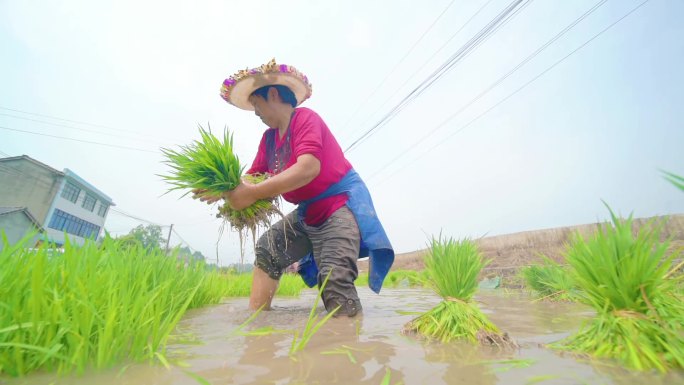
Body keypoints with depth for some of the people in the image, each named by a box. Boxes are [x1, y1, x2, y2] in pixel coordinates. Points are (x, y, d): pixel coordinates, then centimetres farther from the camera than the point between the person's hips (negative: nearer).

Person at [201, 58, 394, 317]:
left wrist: (253, 194, -30)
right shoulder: (268, 138, 11)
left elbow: (308, 168, -30)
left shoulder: (305, 118, -14)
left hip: (341, 204, -8)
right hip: (307, 213, 9)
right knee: (267, 249, 7)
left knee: (334, 277, -20)